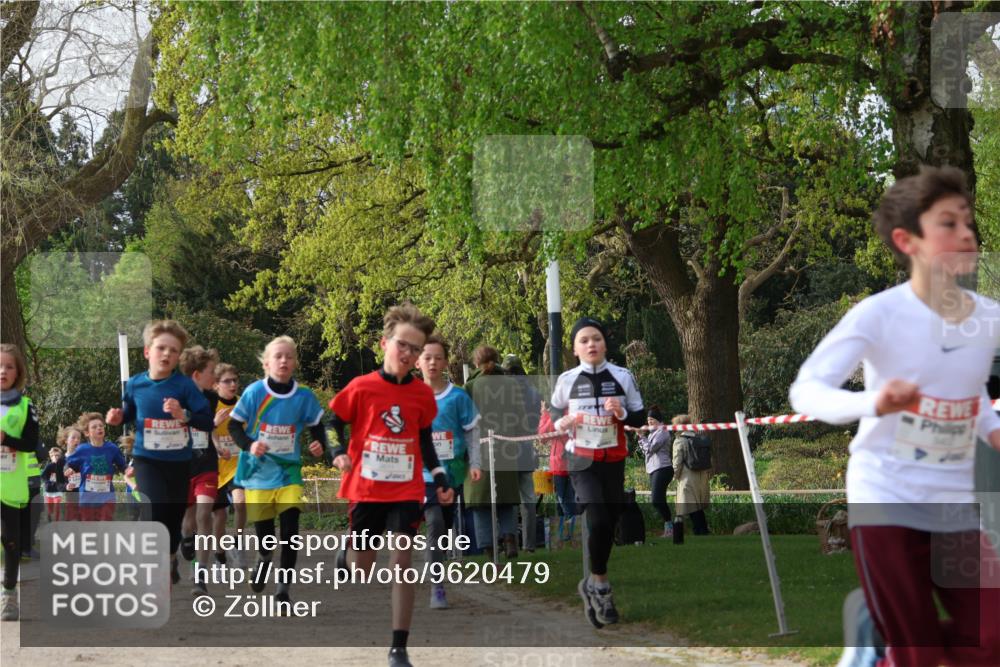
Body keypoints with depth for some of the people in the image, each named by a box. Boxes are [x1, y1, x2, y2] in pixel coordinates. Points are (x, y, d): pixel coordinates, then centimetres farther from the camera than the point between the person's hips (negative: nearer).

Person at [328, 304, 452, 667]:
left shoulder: (423, 394, 2)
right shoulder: (361, 387, -5)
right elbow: (333, 424, 5)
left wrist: (441, 479, 10)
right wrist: (338, 454, -12)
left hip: (406, 491, 1)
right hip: (365, 490, -1)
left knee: (402, 562, -8)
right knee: (360, 565, 6)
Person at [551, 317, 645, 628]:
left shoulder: (622, 377, 1)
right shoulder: (567, 380, -1)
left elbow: (640, 418, 5)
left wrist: (622, 413, -16)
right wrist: (560, 424, -11)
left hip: (613, 461, 2)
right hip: (582, 460, -2)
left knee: (609, 525, 6)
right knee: (598, 521, -19)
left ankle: (594, 585, 23)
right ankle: (600, 584, -1)